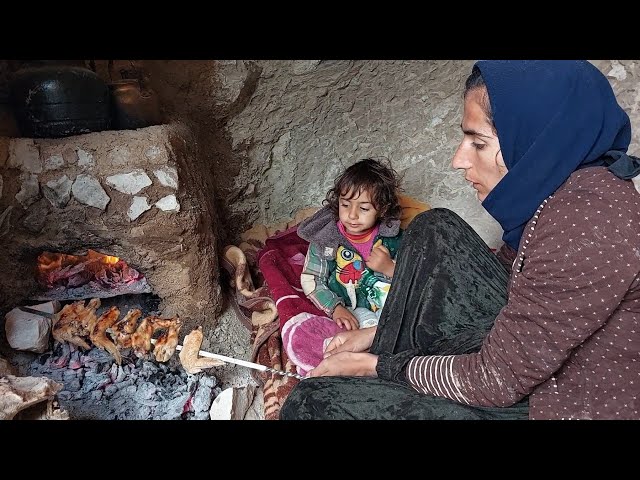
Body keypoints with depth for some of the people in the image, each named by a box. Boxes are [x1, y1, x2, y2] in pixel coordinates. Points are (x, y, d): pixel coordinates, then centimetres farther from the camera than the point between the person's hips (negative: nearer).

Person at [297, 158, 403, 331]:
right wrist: (335, 308, -19)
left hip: (389, 307, 3)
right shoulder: (325, 237, -6)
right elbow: (310, 280, -5)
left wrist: (390, 269, -20)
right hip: (348, 312, -2)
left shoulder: (393, 238, -5)